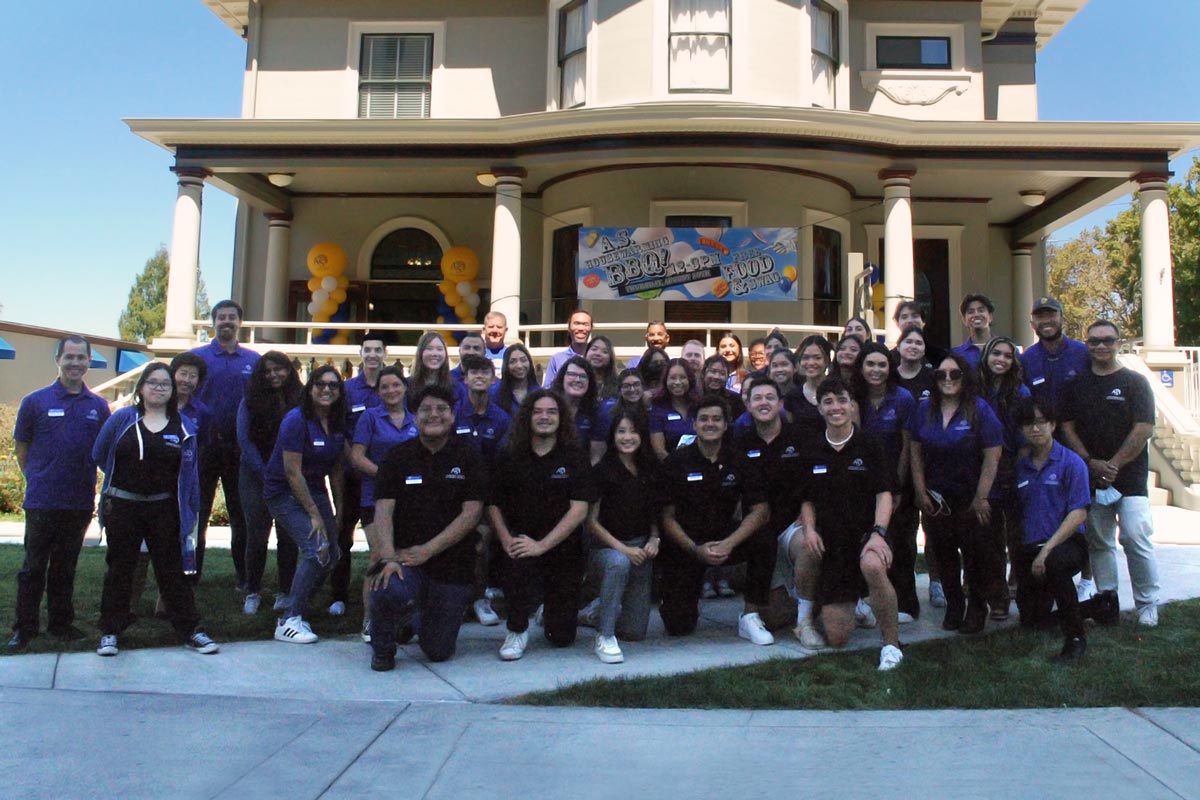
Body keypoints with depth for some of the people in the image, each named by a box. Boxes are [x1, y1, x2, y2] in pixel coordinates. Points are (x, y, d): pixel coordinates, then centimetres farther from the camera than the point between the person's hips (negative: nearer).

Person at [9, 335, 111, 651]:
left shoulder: (98, 406, 4)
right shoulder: (35, 401, -3)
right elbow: (21, 447, 4)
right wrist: (38, 479, 0)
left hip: (80, 502, 2)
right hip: (42, 501, -2)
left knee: (65, 567, 14)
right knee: (34, 567, 6)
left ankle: (61, 622, 25)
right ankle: (24, 627, 17)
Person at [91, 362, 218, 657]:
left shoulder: (183, 428, 2)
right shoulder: (122, 419, 0)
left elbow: (190, 472, 3)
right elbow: (99, 454, 8)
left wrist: (191, 511, 1)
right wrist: (127, 478, 11)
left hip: (164, 508, 0)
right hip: (122, 506, 0)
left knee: (172, 570, 4)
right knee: (120, 569, 10)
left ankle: (191, 630, 10)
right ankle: (109, 631, 21)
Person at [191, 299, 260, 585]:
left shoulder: (254, 361, 7)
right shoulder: (197, 357, 3)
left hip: (240, 446, 1)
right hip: (205, 445, -1)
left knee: (241, 511, 7)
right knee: (198, 510, 7)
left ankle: (245, 575, 16)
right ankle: (191, 572, 18)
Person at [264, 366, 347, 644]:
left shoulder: (338, 424, 3)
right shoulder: (297, 420, -18)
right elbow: (292, 472, -19)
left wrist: (338, 507, 5)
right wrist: (314, 514, -17)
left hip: (314, 490, 7)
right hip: (284, 493, -7)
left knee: (332, 555, 3)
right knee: (316, 549, -21)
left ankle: (298, 607, 22)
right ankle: (289, 621, -12)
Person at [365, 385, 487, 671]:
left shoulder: (468, 457, 0)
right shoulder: (398, 457, 3)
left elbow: (471, 513, -7)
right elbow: (383, 511, -6)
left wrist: (427, 550, -15)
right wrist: (388, 558, -21)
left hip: (452, 563, 1)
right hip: (405, 554, 0)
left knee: (438, 652, 3)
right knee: (390, 591, -35)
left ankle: (422, 619, 42)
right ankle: (382, 647, 1)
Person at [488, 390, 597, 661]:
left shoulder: (574, 457, -4)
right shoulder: (510, 457, 2)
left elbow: (579, 510, -12)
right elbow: (493, 504, 4)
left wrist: (542, 545, -20)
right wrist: (506, 539, -14)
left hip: (563, 549, 0)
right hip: (521, 543, 0)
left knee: (562, 637, 2)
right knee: (520, 563, -38)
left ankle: (550, 610, 40)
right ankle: (517, 631, -11)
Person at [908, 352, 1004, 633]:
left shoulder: (979, 409, -10)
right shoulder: (925, 409, 2)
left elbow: (992, 456, -11)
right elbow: (916, 451, 5)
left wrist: (981, 498, -13)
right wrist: (920, 491, 0)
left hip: (970, 500, -3)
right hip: (936, 498, 3)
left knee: (974, 553, 6)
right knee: (943, 554, 11)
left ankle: (977, 609, 26)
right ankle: (953, 607, 27)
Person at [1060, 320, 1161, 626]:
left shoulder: (1134, 382, 1)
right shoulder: (1078, 384, 10)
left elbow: (1144, 428, -7)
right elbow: (1067, 426, 7)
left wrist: (1114, 464, -12)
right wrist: (1091, 462, -6)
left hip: (1130, 476, -3)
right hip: (1090, 476, 4)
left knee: (1135, 537, -11)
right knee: (1099, 541, 7)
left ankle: (1147, 604, 3)